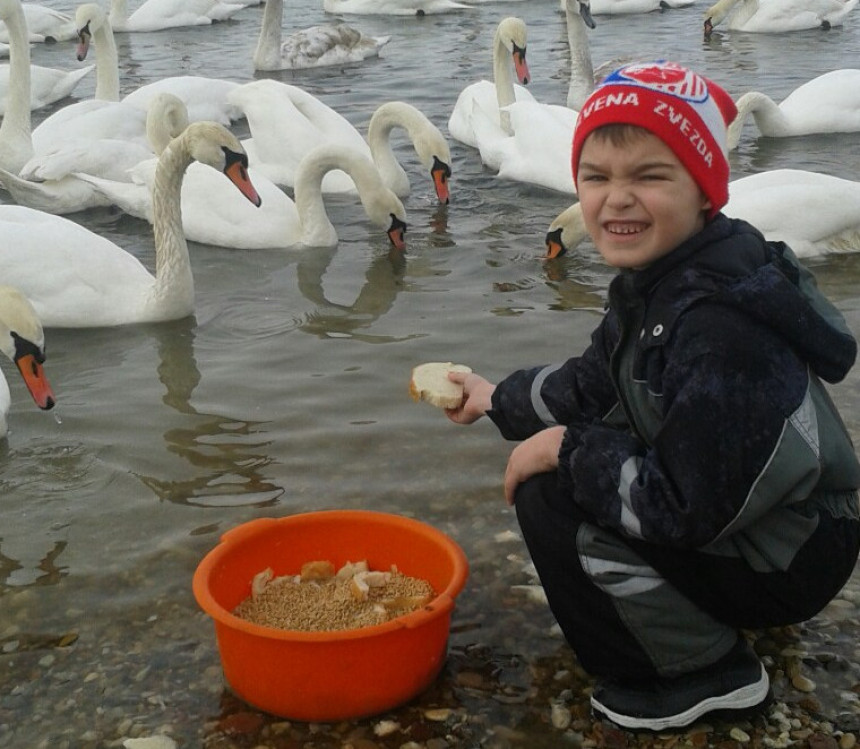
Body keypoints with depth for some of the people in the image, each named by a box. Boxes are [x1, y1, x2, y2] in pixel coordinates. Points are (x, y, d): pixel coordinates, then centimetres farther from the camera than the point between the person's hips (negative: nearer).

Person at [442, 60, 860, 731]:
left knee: (551, 499, -15)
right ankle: (710, 627, 21)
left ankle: (706, 672, 2)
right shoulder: (654, 280, -3)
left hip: (781, 565, -9)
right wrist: (499, 399, 16)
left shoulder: (722, 328, -32)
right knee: (559, 466, 16)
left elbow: (683, 508, -30)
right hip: (724, 517, 9)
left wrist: (567, 449, -19)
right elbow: (596, 383, 13)